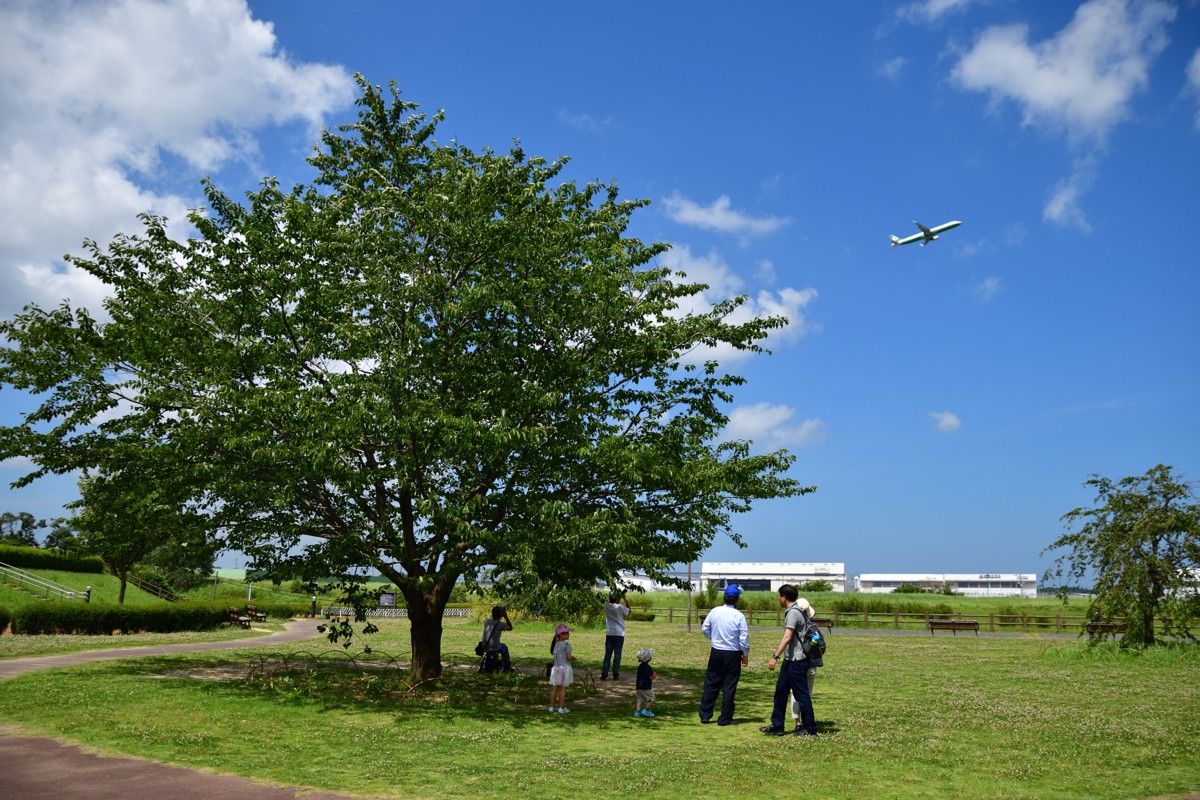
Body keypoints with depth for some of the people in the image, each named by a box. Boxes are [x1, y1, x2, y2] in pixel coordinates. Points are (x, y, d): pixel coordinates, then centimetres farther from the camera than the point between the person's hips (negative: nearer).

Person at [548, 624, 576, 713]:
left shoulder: (555, 644, 5)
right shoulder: (566, 644, -13)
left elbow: (555, 654, 10)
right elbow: (569, 657, -15)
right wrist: (573, 657, 6)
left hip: (556, 667, 5)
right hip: (565, 667, -5)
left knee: (554, 688, 10)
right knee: (563, 689, 1)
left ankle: (552, 707, 15)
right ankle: (561, 708, 5)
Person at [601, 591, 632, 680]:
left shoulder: (606, 605, -3)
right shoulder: (619, 607, -13)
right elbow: (629, 611, 5)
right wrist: (626, 600, 9)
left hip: (609, 634, 3)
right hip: (619, 634, -3)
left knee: (607, 654, 7)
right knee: (617, 655, 4)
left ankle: (604, 674, 4)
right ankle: (615, 674, 6)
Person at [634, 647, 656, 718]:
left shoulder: (640, 666, 7)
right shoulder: (647, 667, -20)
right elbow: (651, 677, -20)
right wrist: (655, 675, 0)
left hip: (639, 686, 8)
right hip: (646, 687, -8)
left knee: (640, 699, 13)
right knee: (651, 699, 5)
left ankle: (638, 711, 11)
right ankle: (646, 710, 5)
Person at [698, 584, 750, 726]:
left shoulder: (714, 612, -4)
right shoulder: (739, 616, -14)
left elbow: (704, 629, 5)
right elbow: (744, 638, -12)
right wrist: (746, 655, 3)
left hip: (716, 653, 3)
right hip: (733, 655, -3)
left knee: (711, 683, 13)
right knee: (729, 687, 5)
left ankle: (705, 715, 16)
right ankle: (725, 719, 10)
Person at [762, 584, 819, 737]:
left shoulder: (793, 613, -19)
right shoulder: (795, 610, 13)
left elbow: (787, 637, -28)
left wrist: (775, 656, -32)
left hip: (796, 661, -10)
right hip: (790, 659, 10)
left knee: (801, 694, 0)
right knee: (780, 691, 12)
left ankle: (810, 728, 11)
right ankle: (777, 725, 17)